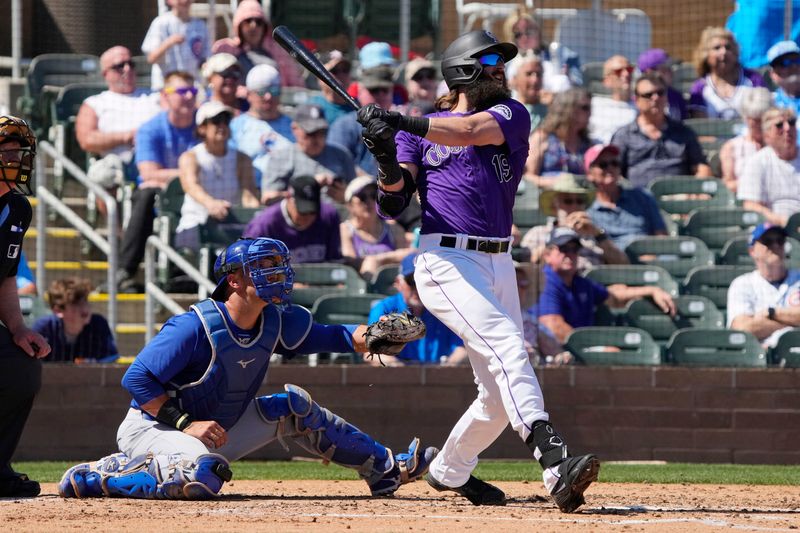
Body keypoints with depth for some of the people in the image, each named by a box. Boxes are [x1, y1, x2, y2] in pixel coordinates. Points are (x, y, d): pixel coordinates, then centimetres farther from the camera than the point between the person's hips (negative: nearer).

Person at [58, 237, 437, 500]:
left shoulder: (276, 321, -3)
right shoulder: (196, 327, -24)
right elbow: (136, 378, -23)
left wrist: (361, 337, -10)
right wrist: (186, 424, -28)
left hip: (217, 432, 8)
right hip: (151, 428, -8)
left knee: (293, 407, 5)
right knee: (203, 475, -39)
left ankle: (384, 470, 16)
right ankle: (102, 476, -20)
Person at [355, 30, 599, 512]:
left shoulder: (511, 115, 9)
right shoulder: (422, 129, 9)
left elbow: (470, 131, -14)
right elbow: (393, 204, 1)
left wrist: (403, 124, -25)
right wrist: (388, 160, -19)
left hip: (499, 265, 4)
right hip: (447, 261, -4)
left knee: (501, 392, 7)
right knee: (507, 348, -24)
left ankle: (449, 471, 32)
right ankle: (556, 466, -37)